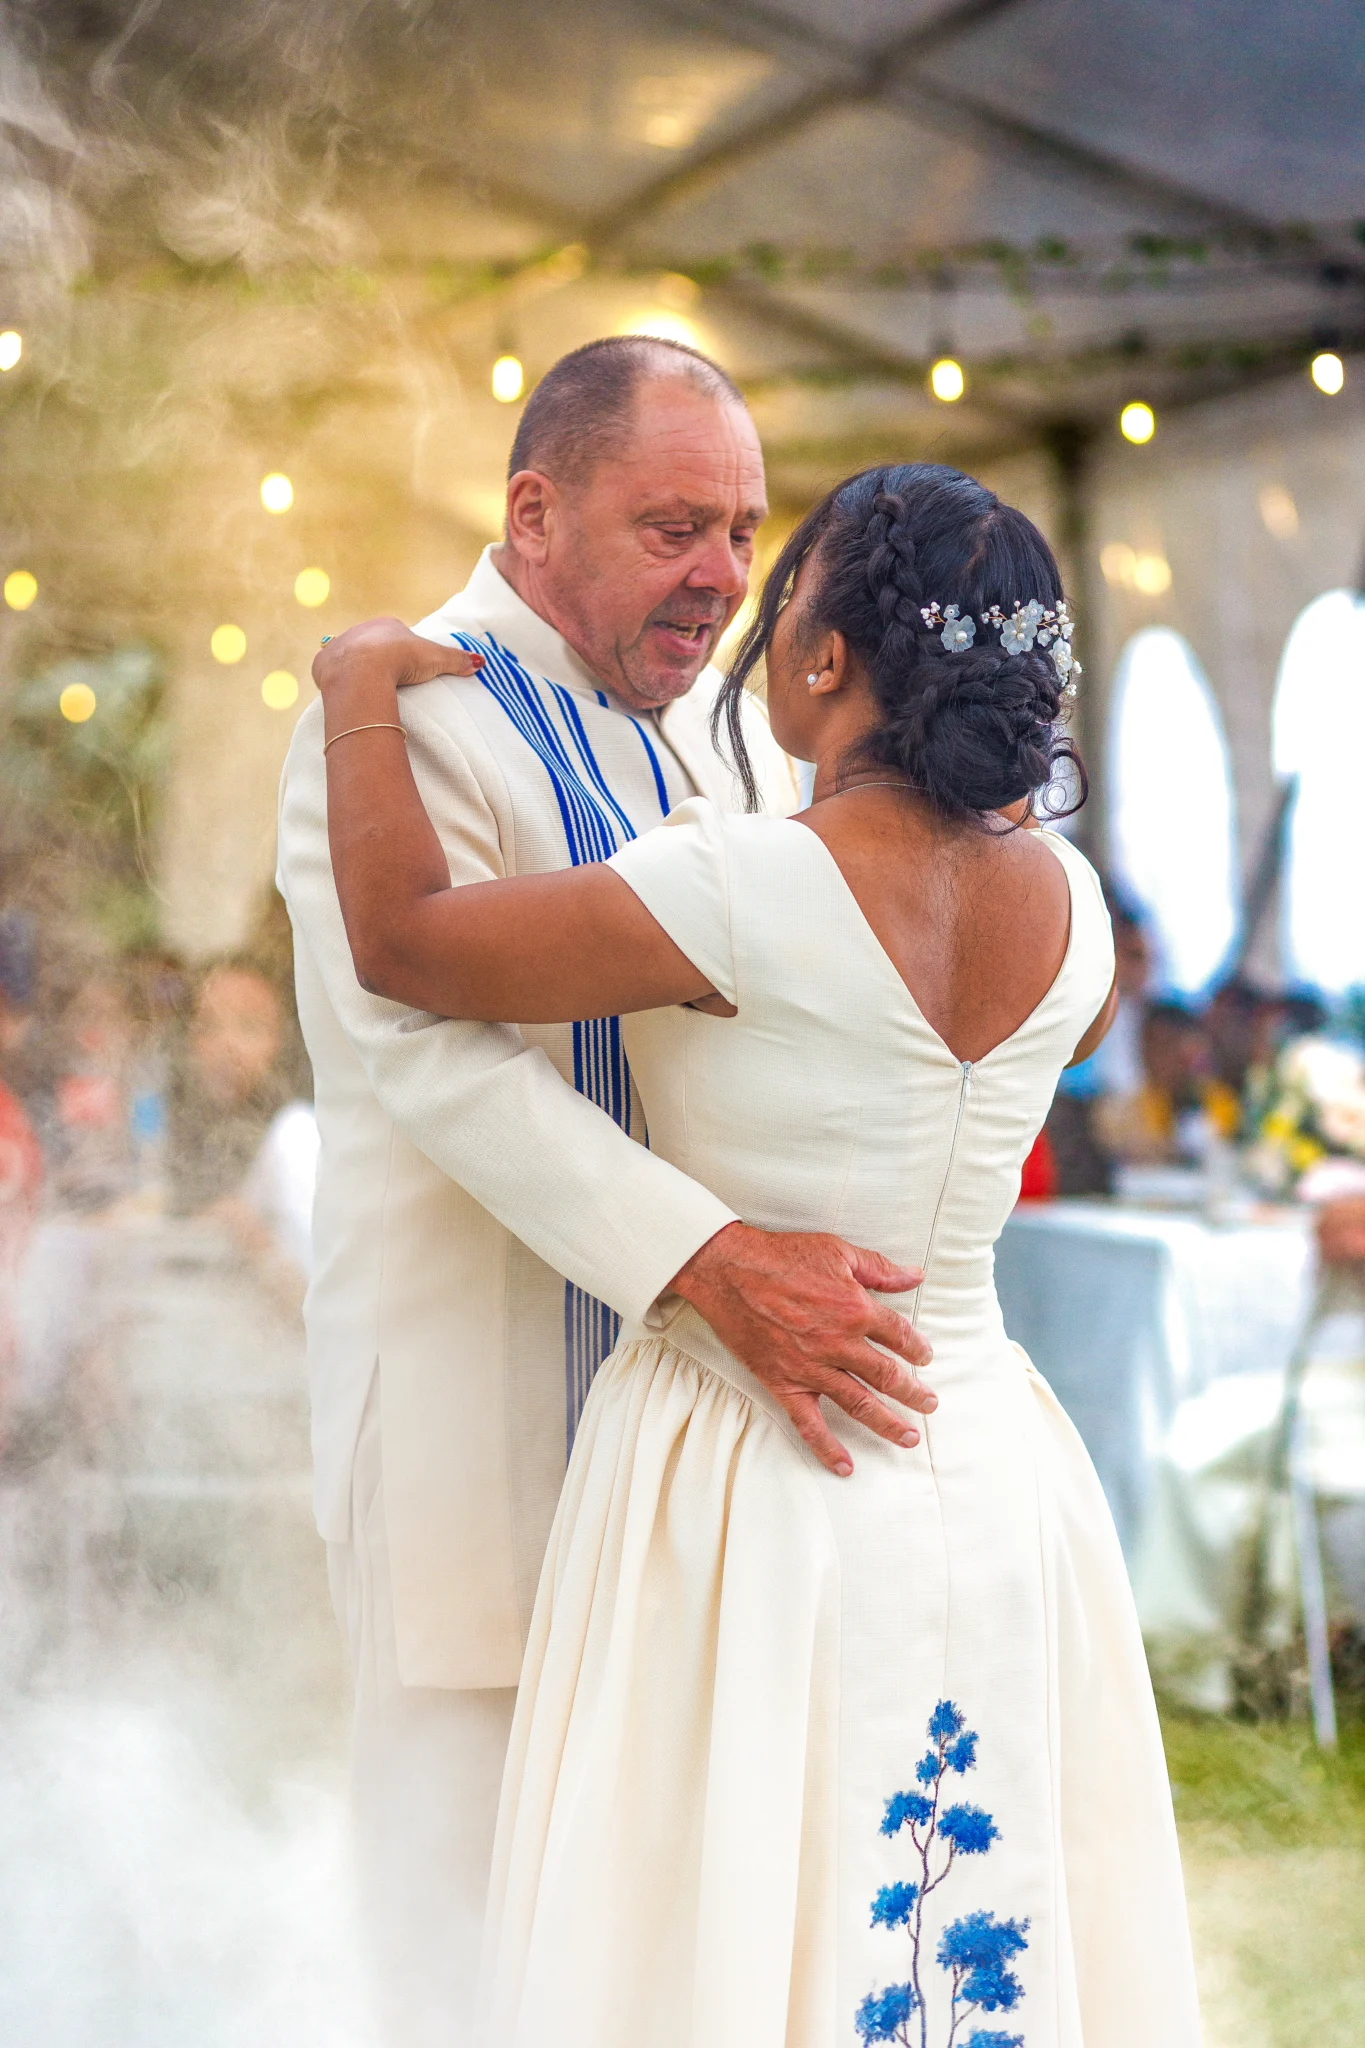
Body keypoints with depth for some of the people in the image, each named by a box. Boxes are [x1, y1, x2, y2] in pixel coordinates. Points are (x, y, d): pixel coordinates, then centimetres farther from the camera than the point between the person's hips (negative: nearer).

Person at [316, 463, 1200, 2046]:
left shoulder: (743, 893, -19)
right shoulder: (1067, 905, 0)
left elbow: (398, 937, -13)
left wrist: (358, 696, 2)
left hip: (760, 1485, -6)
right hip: (992, 1477, 6)